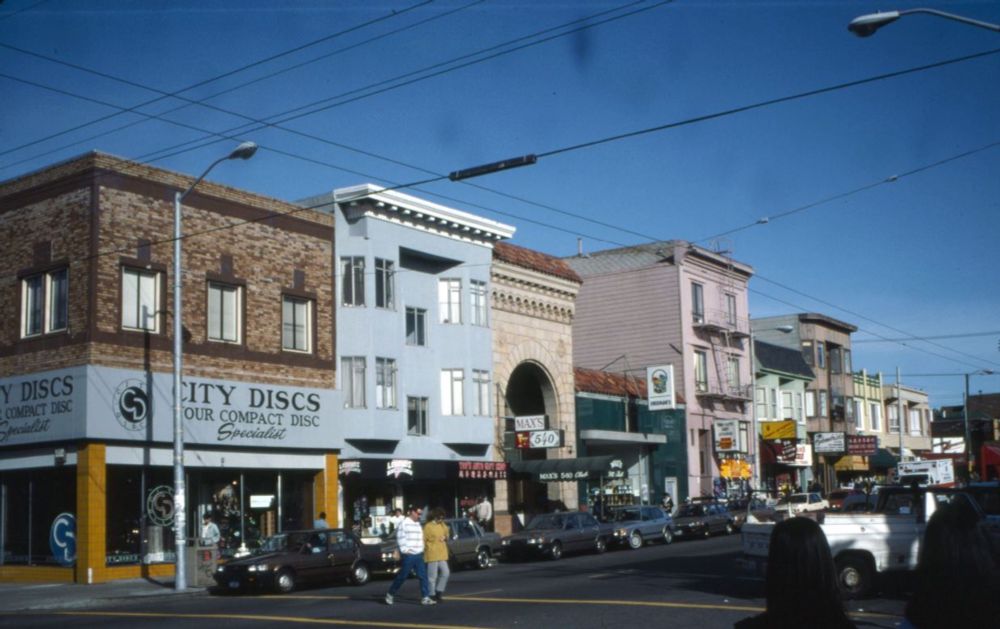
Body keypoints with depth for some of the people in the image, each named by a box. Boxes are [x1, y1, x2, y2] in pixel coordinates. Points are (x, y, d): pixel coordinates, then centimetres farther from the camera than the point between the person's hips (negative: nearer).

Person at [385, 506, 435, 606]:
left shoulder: (417, 524, 16)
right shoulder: (404, 523, -9)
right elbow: (400, 538, -12)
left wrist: (421, 550, 14)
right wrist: (404, 550, -14)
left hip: (419, 555, 7)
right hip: (408, 555, -7)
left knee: (423, 576, -2)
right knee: (402, 576, 1)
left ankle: (425, 597, -2)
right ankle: (390, 594, 18)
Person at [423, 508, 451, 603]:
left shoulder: (443, 525, 10)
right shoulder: (428, 526, -11)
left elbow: (446, 536, 23)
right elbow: (423, 541, -11)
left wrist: (445, 538, 1)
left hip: (442, 555, 7)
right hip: (432, 555, -7)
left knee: (445, 573, 4)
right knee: (432, 576, -2)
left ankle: (439, 591, 17)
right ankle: (432, 595, 7)